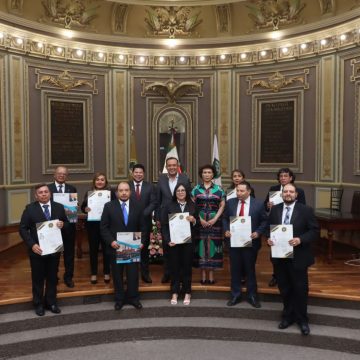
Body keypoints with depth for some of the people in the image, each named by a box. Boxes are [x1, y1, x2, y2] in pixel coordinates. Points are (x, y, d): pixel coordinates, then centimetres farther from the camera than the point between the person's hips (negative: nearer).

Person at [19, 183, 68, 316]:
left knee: (52, 277, 13)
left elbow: (67, 223, 10)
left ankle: (51, 302, 28)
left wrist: (62, 225, -15)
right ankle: (38, 304, 26)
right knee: (38, 278, 11)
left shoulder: (59, 207, 3)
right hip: (37, 249, -2)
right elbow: (22, 229, -7)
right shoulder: (30, 208, -6)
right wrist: (32, 244, -18)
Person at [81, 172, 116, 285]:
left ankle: (107, 273, 20)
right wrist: (85, 209, -17)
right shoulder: (89, 193, 5)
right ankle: (93, 273, 20)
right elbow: (82, 207, 4)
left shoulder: (111, 192, -1)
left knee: (106, 248, 7)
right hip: (92, 224, 1)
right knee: (93, 248, 8)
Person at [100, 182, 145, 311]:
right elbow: (103, 227, -3)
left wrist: (141, 241, -7)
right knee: (117, 274, 10)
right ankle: (119, 299, 25)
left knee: (133, 273, 6)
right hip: (115, 246, -1)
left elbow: (142, 227, 6)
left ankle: (133, 297, 23)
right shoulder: (109, 206, -2)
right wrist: (111, 241, -14)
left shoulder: (137, 207, 3)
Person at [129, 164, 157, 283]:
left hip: (145, 221, 1)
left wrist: (143, 214, -14)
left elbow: (153, 203, -2)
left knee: (144, 248, 9)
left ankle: (145, 273, 18)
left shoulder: (150, 187, 5)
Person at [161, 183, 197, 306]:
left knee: (187, 266, 6)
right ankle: (175, 293, 17)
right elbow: (165, 225, 0)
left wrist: (193, 220, -13)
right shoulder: (170, 206, 2)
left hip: (188, 241, 1)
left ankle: (187, 293, 19)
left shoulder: (192, 206, 6)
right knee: (174, 266, 5)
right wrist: (168, 240, -10)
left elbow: (197, 224, 9)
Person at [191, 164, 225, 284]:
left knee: (212, 245, 2)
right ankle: (203, 274, 9)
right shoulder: (196, 189, 5)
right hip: (200, 221, 0)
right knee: (201, 245, 1)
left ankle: (211, 274, 10)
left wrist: (215, 219, -9)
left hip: (214, 222, 0)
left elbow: (222, 205, 3)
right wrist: (200, 219, -9)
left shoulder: (218, 189, 5)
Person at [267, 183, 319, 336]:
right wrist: (269, 238, -9)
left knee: (300, 289, 8)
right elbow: (269, 228, 12)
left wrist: (300, 239, -23)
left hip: (298, 257, -3)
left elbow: (315, 231, -8)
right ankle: (288, 315, 34)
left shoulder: (306, 210, -7)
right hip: (279, 256, 3)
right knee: (284, 289, 15)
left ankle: (302, 319, 27)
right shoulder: (275, 209, 5)